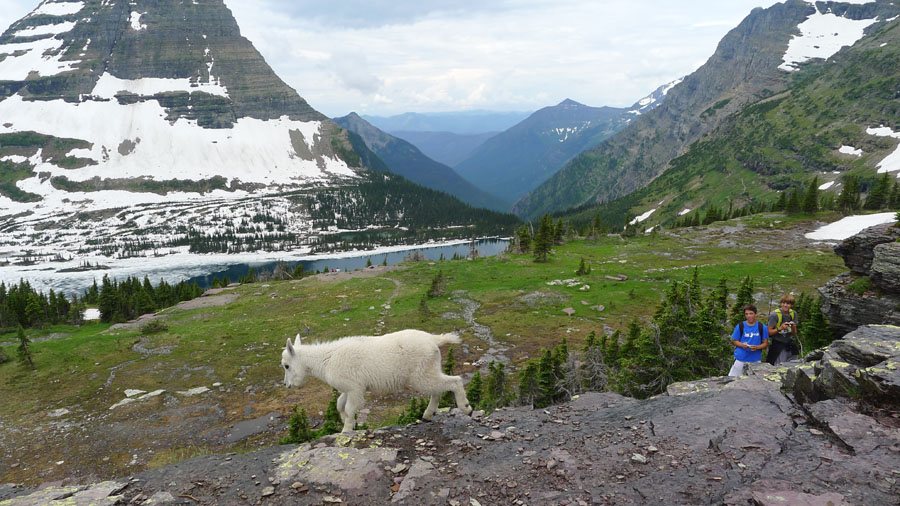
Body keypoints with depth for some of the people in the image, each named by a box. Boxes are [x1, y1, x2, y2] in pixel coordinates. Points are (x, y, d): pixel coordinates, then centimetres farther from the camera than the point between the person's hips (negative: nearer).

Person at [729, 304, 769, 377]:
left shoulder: (762, 327, 2)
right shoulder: (740, 326, 2)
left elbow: (765, 344, 5)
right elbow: (735, 341, 6)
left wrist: (757, 347, -15)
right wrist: (742, 345, -14)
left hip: (755, 360, 0)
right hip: (740, 359, 0)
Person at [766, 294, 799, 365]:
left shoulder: (793, 314, 3)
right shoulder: (774, 314, -13)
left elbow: (794, 334, 8)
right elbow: (769, 332, -11)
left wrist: (793, 327, -12)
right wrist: (780, 328, -25)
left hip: (790, 345, 5)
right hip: (778, 345, -5)